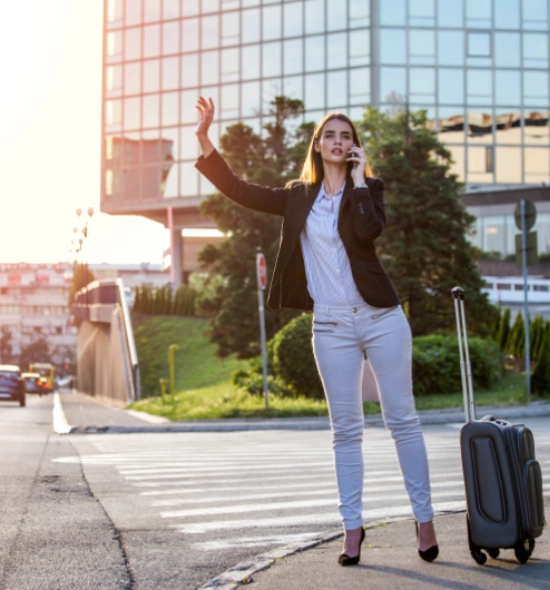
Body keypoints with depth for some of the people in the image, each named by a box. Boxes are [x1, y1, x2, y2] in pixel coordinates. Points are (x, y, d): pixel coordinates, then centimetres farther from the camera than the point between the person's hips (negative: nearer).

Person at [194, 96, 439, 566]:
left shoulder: (368, 189, 2)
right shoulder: (299, 197, 10)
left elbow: (369, 231, -19)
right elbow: (238, 190, 6)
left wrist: (358, 177, -10)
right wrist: (205, 140, -2)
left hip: (381, 318, -2)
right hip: (332, 327, 2)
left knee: (402, 418, 0)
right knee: (346, 429, 5)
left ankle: (424, 520, 8)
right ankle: (353, 528, 11)